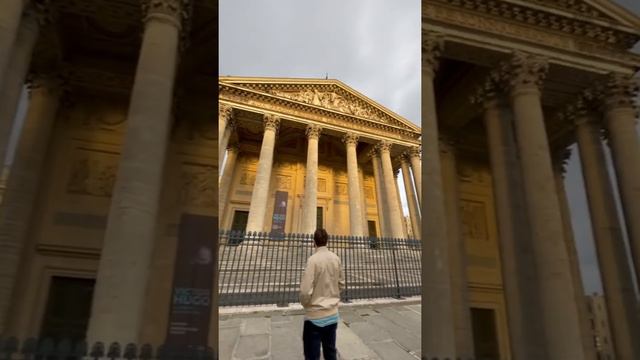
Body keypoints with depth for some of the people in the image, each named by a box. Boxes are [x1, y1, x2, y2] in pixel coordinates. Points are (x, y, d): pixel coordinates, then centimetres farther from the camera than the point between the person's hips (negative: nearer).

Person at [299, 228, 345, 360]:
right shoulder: (336, 259, 0)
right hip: (333, 314, 5)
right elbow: (341, 285, 10)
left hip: (315, 316, -5)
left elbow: (306, 291, -20)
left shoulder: (313, 259, -17)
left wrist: (305, 304, 0)